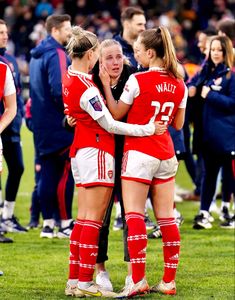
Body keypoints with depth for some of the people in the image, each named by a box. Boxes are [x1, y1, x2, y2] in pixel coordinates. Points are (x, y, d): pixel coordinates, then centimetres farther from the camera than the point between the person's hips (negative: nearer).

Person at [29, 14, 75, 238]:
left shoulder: (36, 55, 16)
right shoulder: (57, 54, -13)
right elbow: (59, 91, -22)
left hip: (41, 124, 9)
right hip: (59, 125, -9)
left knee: (48, 173, 9)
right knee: (67, 173, -4)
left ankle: (48, 224, 11)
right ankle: (65, 224, -4)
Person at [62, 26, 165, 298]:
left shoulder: (69, 78, 5)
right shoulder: (85, 87, -20)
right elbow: (110, 125, -15)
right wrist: (149, 129, -10)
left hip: (80, 151, 9)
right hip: (96, 152, -9)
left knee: (83, 219, 10)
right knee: (93, 218, -6)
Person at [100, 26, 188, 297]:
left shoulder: (138, 80, -11)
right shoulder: (179, 84, 6)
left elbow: (116, 114, -2)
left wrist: (105, 84, 3)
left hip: (139, 153, -6)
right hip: (166, 155, 6)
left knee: (134, 216, -6)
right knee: (166, 219, 8)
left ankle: (138, 281, -14)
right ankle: (169, 282, 9)